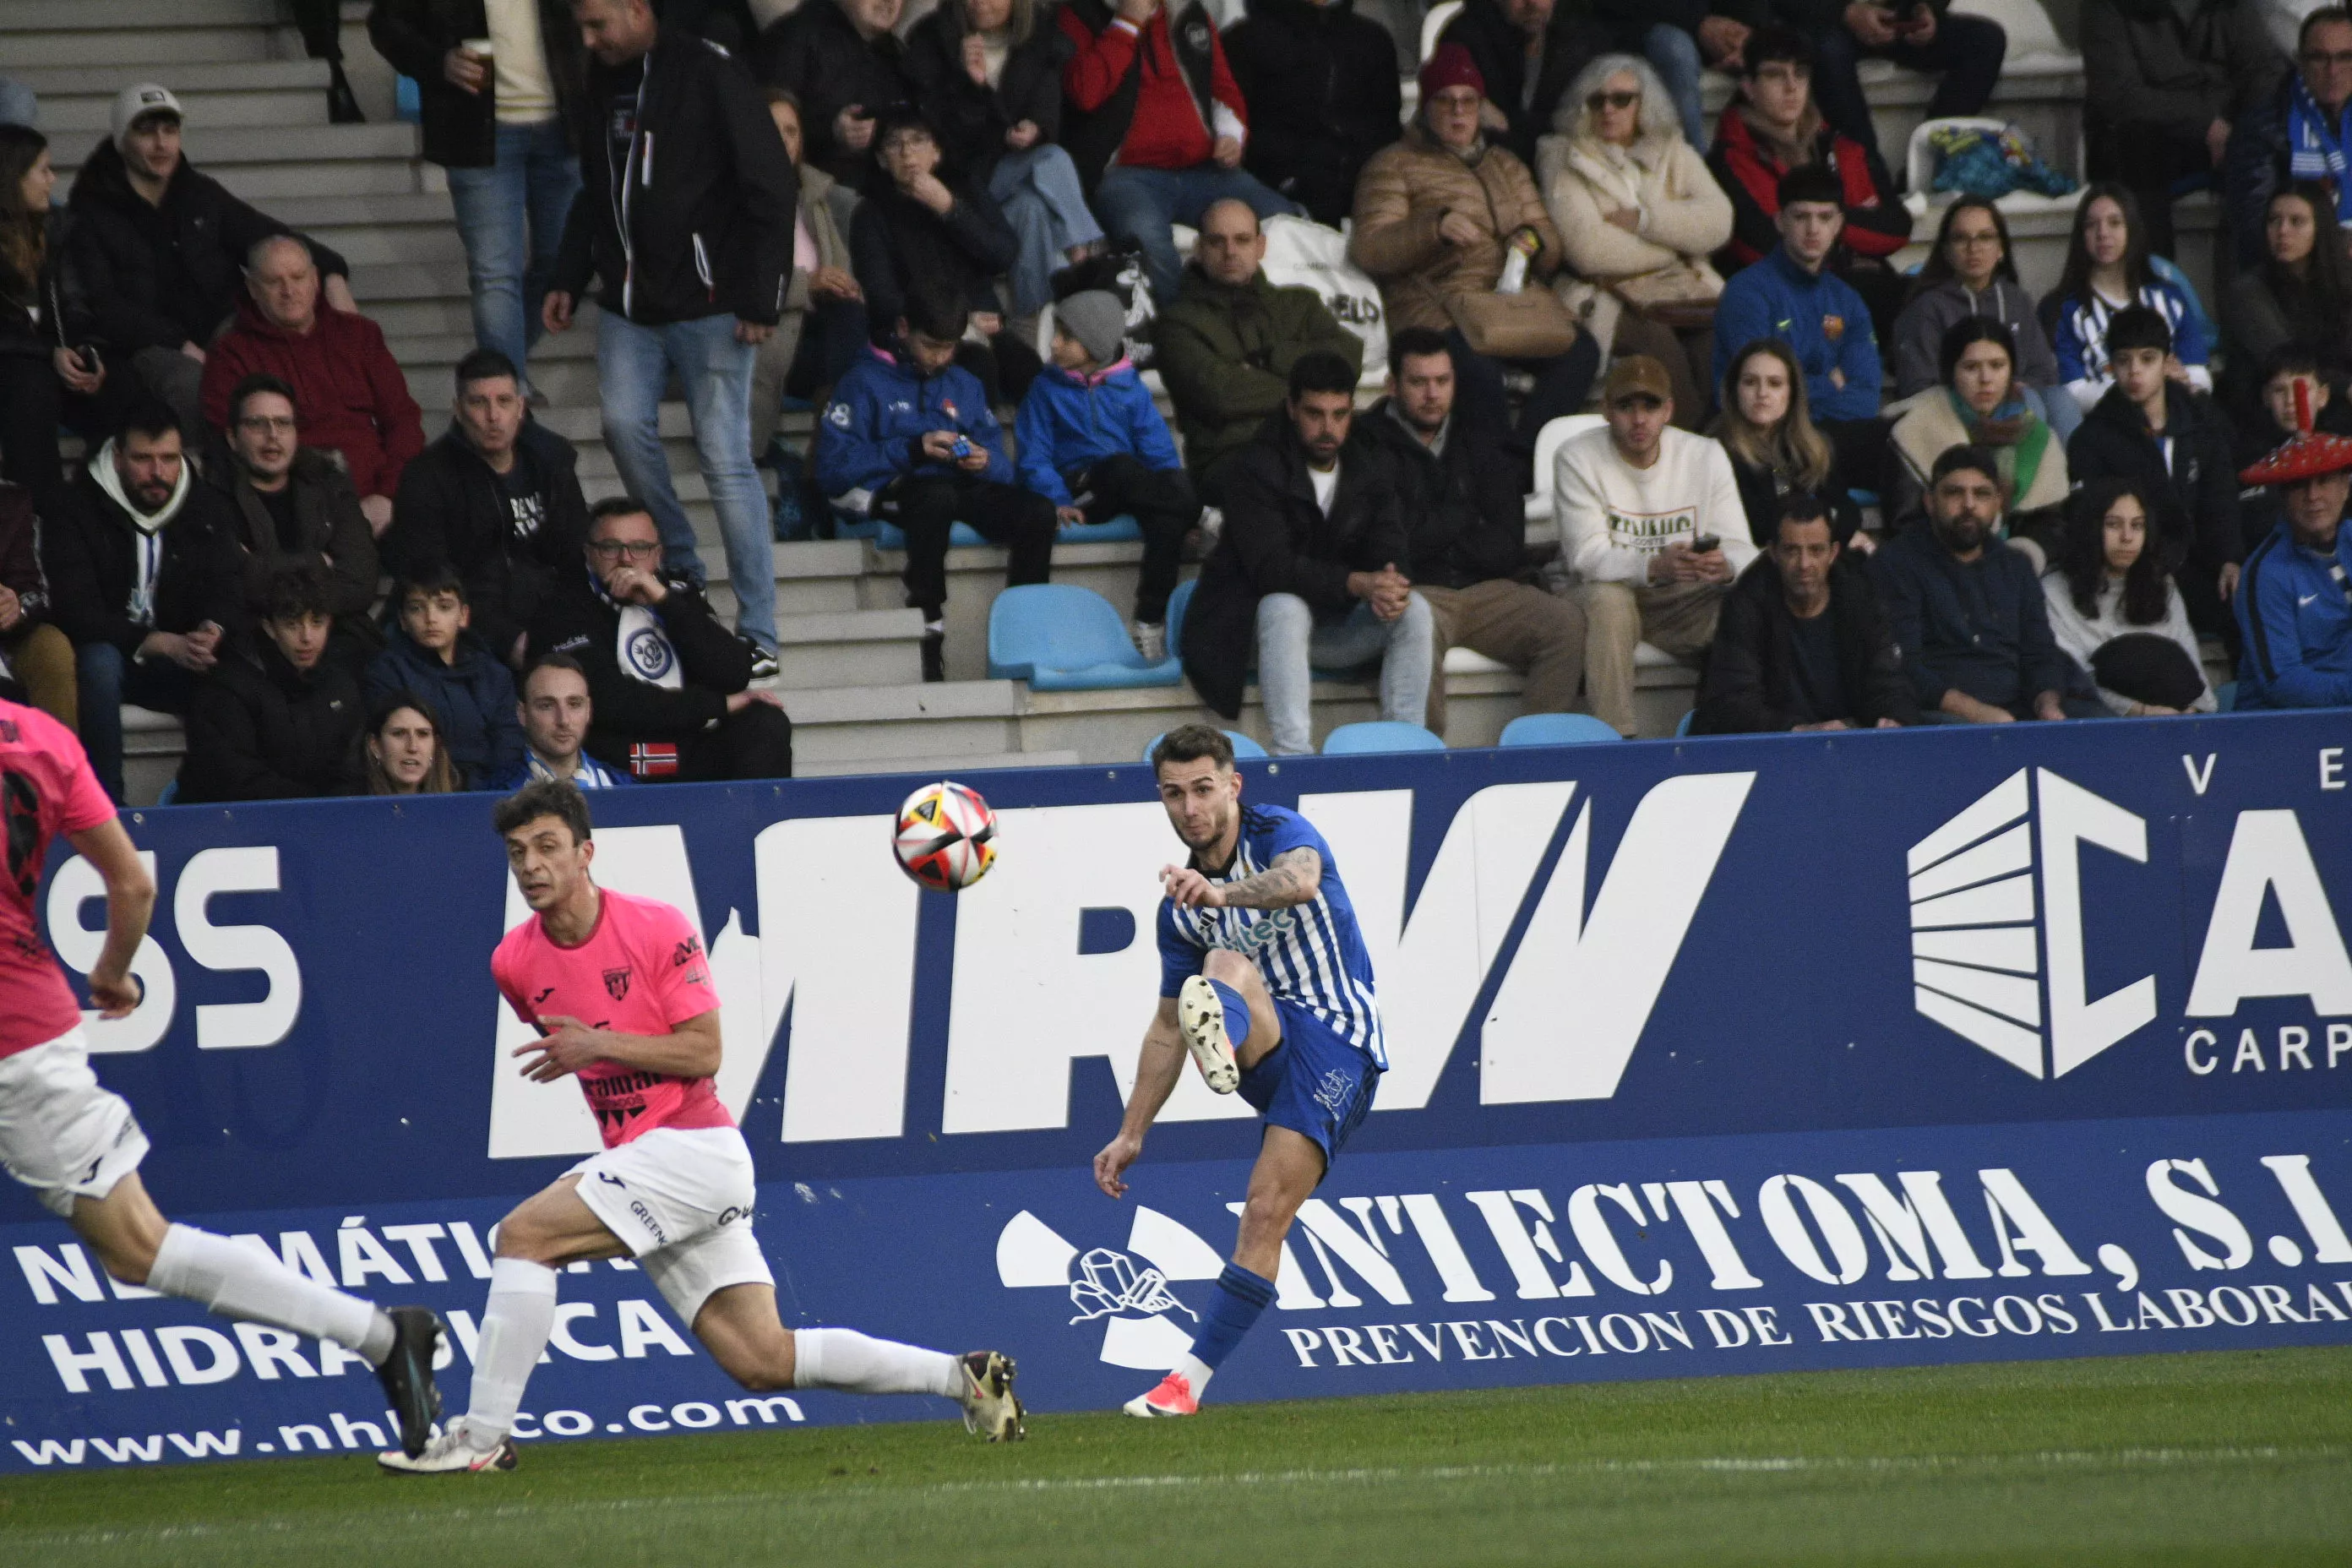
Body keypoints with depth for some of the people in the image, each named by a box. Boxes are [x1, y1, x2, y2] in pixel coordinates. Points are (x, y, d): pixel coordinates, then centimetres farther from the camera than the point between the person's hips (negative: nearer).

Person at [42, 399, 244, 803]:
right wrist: (164, 645, -29)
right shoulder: (77, 512, -9)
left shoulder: (208, 508, 4)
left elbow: (228, 590, -4)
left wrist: (212, 631, -30)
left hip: (183, 654, 3)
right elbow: (77, 614, -17)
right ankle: (106, 799, -29)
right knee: (99, 661, -38)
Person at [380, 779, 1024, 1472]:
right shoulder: (515, 963, 7)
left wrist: (601, 1044, -19)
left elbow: (703, 1053, -13)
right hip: (633, 1156, 7)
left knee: (523, 1233, -19)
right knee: (763, 1359, 6)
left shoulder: (659, 929, -11)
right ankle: (960, 1375, 14)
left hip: (694, 1149, -7)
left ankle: (481, 1439, -17)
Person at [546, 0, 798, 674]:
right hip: (627, 303, 6)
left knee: (725, 458, -6)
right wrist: (568, 279, 14)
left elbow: (770, 187, -12)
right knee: (625, 428, -7)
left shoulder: (708, 74, -10)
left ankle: (758, 634, -2)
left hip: (706, 303, -6)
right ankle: (681, 575, 15)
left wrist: (761, 297, -15)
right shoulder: (602, 84, 11)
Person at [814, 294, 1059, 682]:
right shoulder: (866, 381, 7)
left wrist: (985, 463, -7)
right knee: (938, 494, -41)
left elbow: (1002, 467, 18)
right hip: (891, 493, -5)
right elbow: (833, 468, -6)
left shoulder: (965, 385, 25)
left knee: (1038, 512, -24)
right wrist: (913, 450, -14)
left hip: (966, 487, 5)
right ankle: (930, 635, -39)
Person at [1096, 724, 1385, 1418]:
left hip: (1337, 1043, -5)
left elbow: (1301, 880, -31)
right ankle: (1220, 1042, -66)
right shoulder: (1181, 904, 15)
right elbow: (1166, 1028, 24)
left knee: (1266, 1214, -19)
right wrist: (1132, 1133, 20)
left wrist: (1223, 893, -52)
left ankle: (1190, 1380, -19)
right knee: (1226, 965, -30)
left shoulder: (1280, 832, -4)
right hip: (1268, 1051, 5)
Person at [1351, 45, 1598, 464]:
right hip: (1438, 301, -5)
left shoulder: (1507, 166, 27)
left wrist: (1535, 240, -2)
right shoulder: (1395, 165, 11)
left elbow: (1553, 252, 24)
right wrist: (1436, 228, -19)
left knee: (1581, 350, -26)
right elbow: (1369, 250, -3)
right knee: (1479, 365, -39)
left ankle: (1524, 454, -28)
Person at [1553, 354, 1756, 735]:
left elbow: (1741, 550, -5)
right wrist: (1655, 567, -39)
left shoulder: (1706, 456, 1)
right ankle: (1616, 740, -36)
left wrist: (1725, 565, -32)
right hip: (1614, 590, -2)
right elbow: (1586, 556, -19)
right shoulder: (1578, 458, -8)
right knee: (1608, 599, -36)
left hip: (1685, 602, 3)